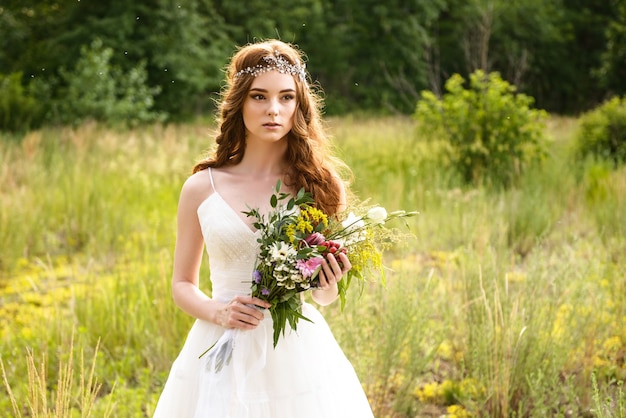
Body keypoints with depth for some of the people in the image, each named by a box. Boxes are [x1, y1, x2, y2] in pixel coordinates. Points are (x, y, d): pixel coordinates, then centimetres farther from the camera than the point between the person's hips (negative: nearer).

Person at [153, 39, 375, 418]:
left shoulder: (319, 184, 0)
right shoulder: (202, 188, -1)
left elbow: (325, 294, 9)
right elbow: (183, 284, 8)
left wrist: (327, 286, -13)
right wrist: (217, 311, -11)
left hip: (300, 354, 0)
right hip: (226, 356, 0)